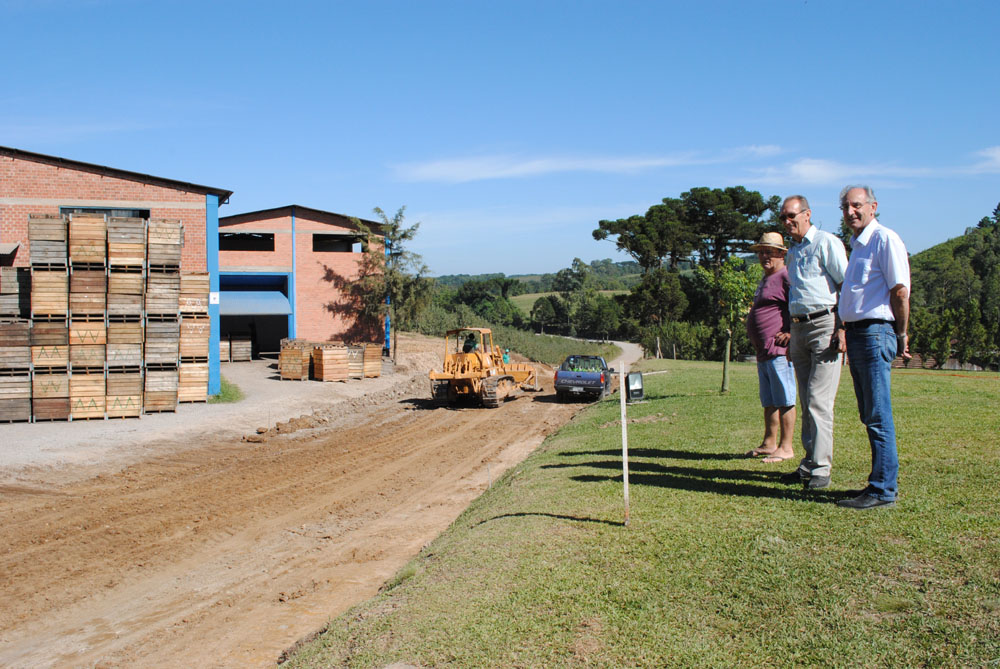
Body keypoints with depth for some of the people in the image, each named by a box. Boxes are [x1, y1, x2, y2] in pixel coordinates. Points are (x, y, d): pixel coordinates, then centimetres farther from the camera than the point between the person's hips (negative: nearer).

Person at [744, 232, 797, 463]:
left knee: (784, 400, -5)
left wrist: (792, 333, -19)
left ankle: (786, 447, -1)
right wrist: (754, 338, 24)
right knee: (769, 401, 15)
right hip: (763, 352, 11)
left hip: (780, 350, -11)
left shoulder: (786, 277, -10)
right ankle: (769, 443, 22)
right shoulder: (765, 280, 22)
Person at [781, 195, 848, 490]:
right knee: (807, 402, 8)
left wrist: (842, 328, -18)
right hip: (799, 328, 8)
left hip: (825, 324, -8)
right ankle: (809, 464, 13)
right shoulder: (792, 252, 21)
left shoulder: (826, 243, -3)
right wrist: (791, 338, 21)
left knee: (819, 401, -11)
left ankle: (821, 469, -8)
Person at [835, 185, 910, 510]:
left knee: (878, 416, -8)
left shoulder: (885, 239, -8)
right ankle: (881, 481, 19)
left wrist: (901, 335, -8)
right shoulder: (856, 245, 21)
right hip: (856, 334, 10)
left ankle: (883, 490, -5)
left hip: (875, 333, -10)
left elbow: (900, 291, -13)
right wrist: (846, 332, 18)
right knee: (869, 416, 12)